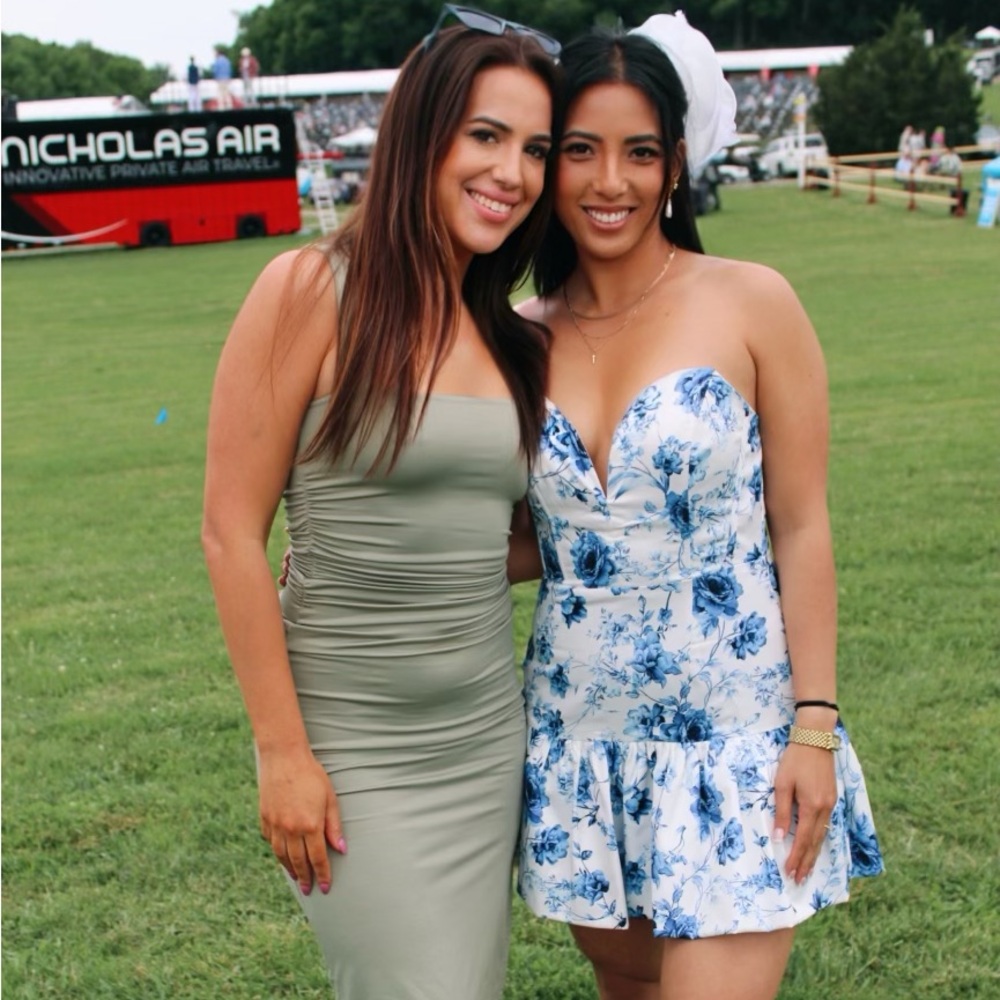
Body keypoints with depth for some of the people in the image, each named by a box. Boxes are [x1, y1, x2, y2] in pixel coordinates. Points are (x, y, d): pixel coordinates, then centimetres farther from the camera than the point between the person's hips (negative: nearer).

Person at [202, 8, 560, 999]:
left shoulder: (513, 340, 8)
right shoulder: (312, 291, -10)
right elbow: (231, 534, -11)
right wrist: (282, 753, -12)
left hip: (489, 737, 6)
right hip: (355, 752, -6)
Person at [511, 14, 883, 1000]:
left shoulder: (750, 304, -8)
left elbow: (801, 528, -6)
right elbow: (531, 539, 9)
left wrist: (815, 726, -9)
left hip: (734, 742, -4)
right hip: (580, 736, 4)